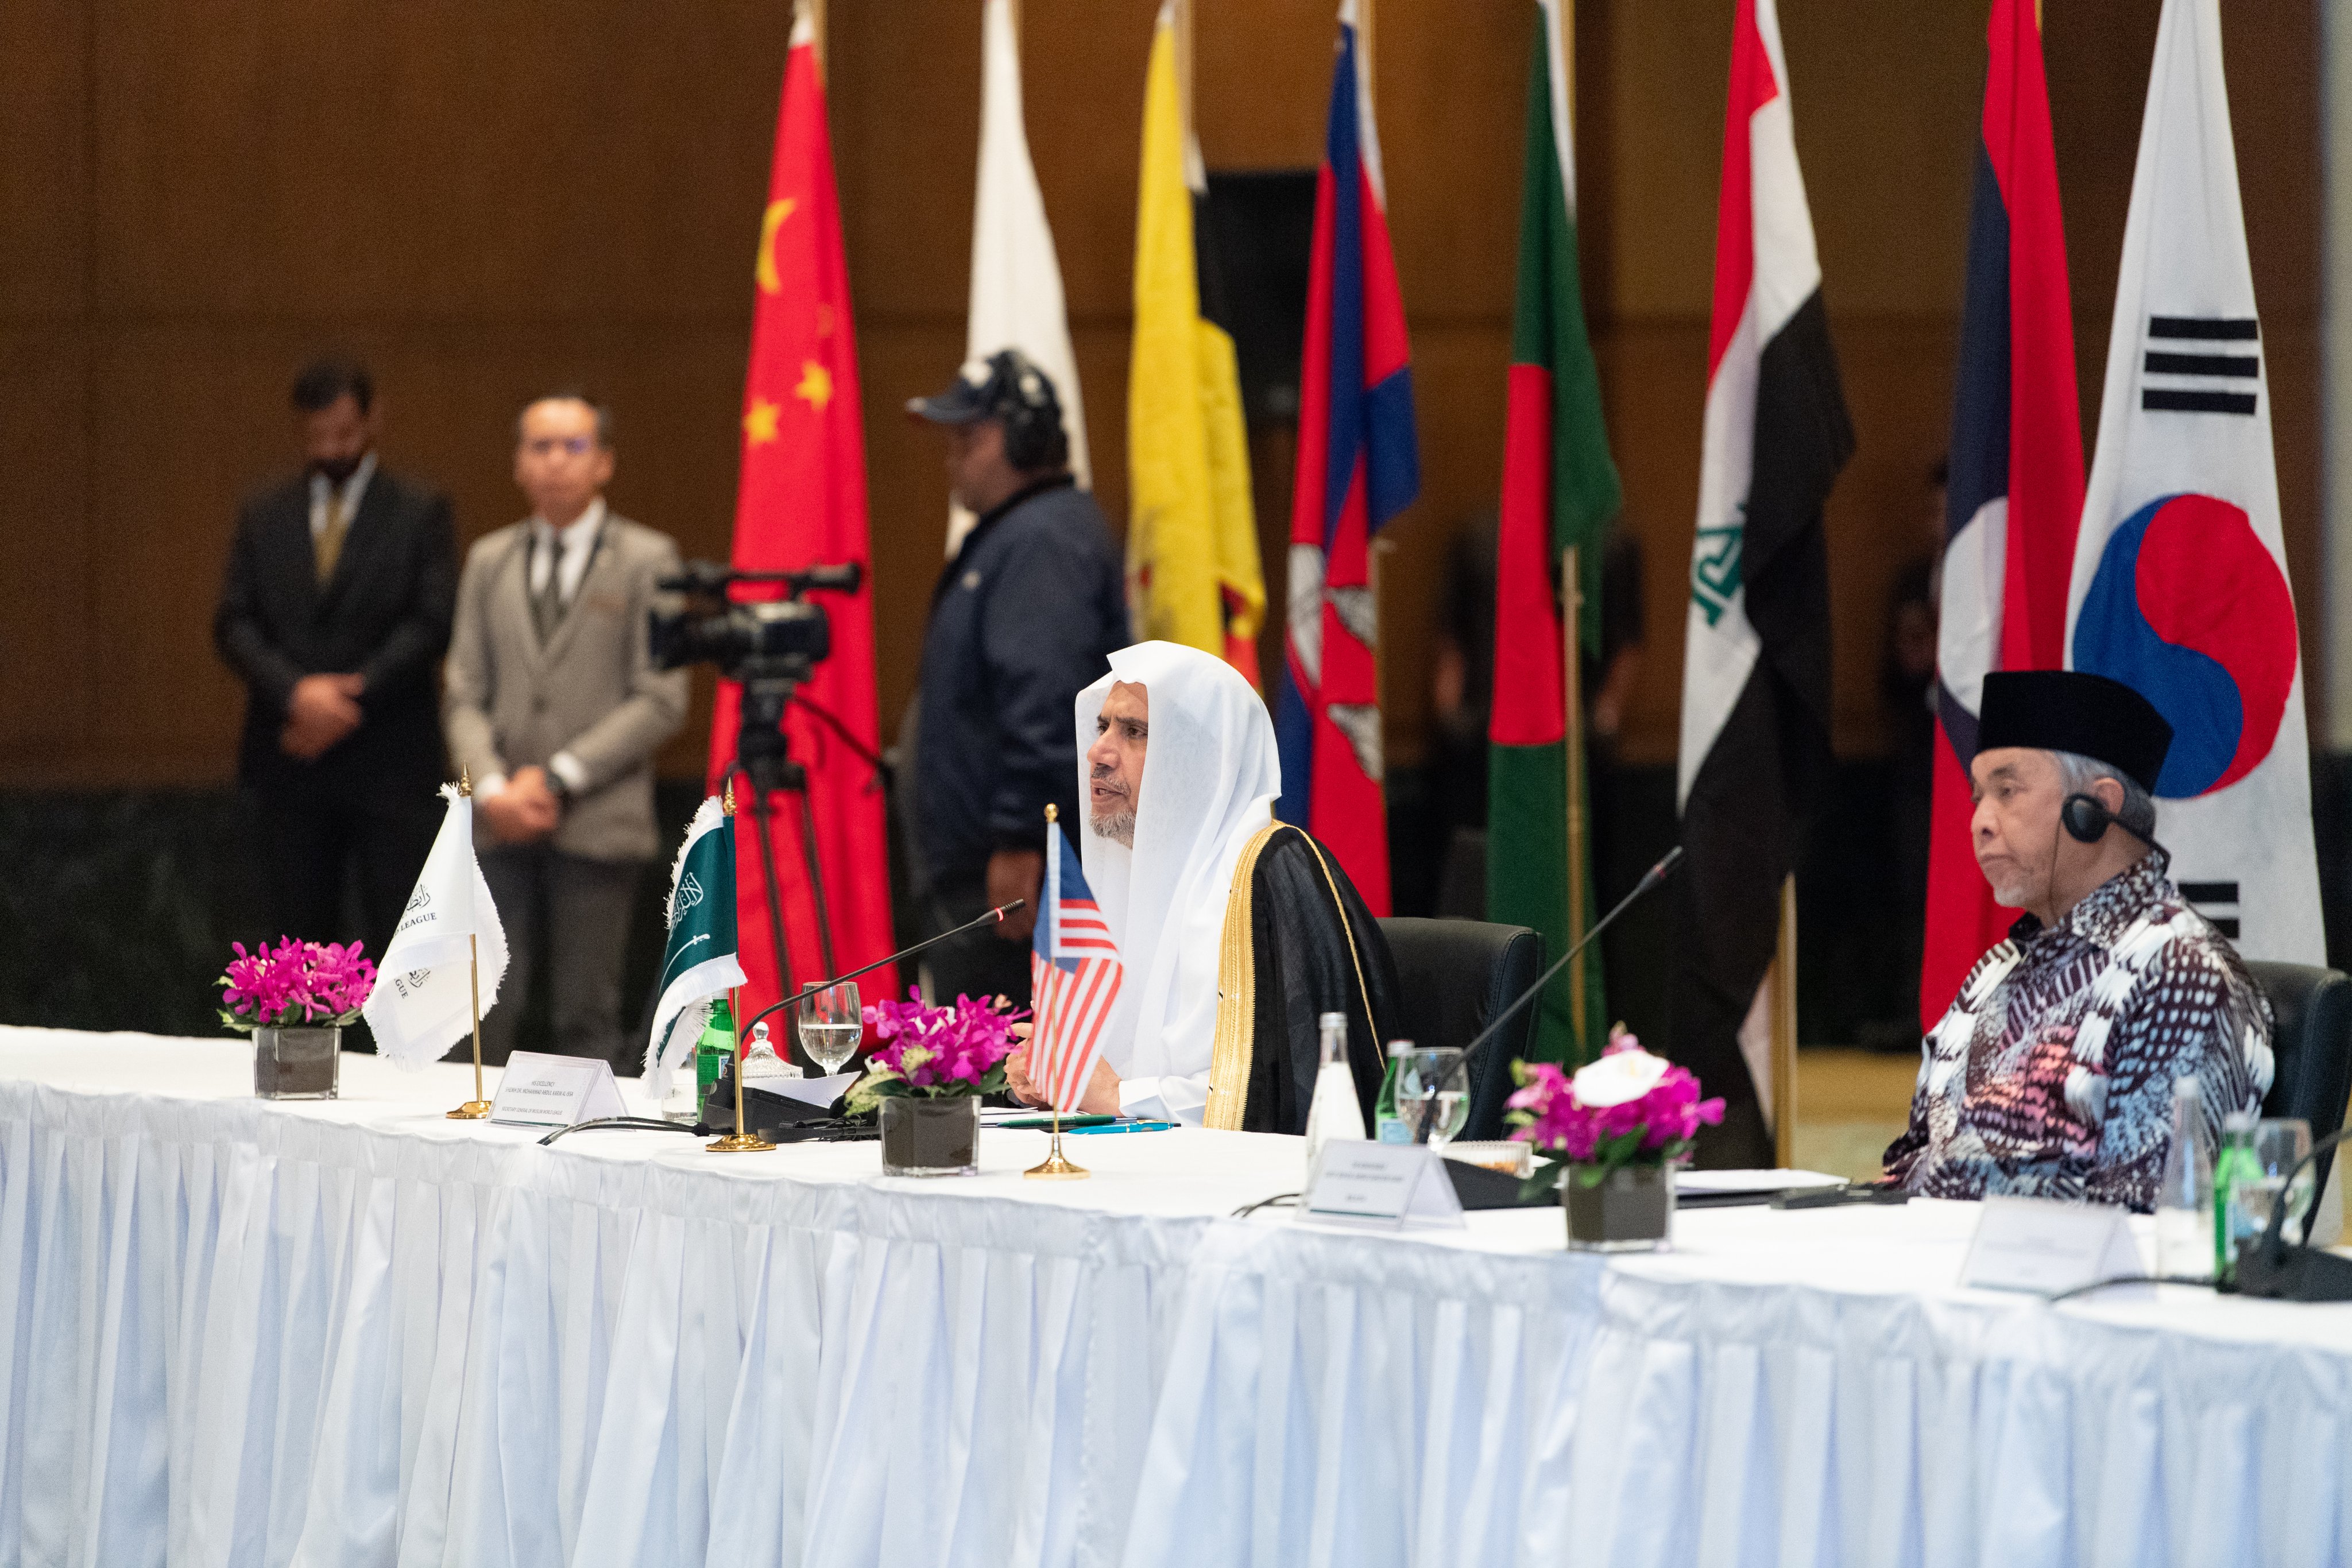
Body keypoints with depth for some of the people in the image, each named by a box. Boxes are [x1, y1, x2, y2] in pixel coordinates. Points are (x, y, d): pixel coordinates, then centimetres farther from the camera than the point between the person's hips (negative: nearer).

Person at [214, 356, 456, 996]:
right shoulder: (264, 516, 12)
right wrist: (295, 691, -15)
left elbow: (433, 623, -6)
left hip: (388, 767, -3)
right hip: (290, 766, 3)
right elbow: (233, 623, 3)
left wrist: (350, 697, -15)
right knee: (295, 938, 4)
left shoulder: (420, 513, 4)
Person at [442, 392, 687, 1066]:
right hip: (504, 829, 3)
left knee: (587, 1017, 0)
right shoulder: (489, 561, 15)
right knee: (483, 1011, -3)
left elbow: (661, 701, -5)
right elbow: (465, 694, 11)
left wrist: (558, 777, -11)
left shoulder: (646, 560, 2)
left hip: (598, 827, -3)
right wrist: (492, 787, -7)